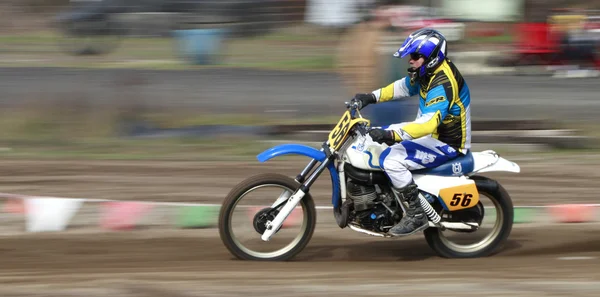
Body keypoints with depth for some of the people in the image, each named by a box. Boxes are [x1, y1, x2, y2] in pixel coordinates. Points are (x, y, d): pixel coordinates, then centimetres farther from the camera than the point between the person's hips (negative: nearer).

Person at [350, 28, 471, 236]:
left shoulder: (442, 84, -29)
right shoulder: (429, 71, 2)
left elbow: (428, 124, -39)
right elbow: (403, 87, 19)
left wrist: (391, 135, -46)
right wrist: (371, 97, 7)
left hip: (447, 144, -11)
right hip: (434, 134, 11)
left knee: (391, 160, -25)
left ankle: (417, 215, -17)